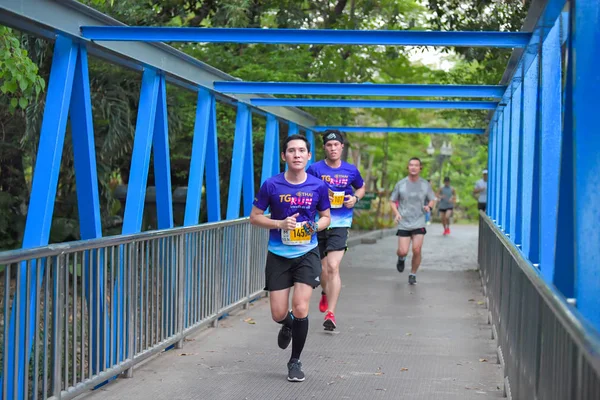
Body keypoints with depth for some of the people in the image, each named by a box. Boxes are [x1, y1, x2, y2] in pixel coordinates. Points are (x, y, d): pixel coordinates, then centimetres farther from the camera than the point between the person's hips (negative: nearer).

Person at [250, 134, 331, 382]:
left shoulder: (318, 186, -5)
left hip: (307, 253, 0)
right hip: (278, 255, 0)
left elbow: (325, 217, 9)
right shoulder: (271, 185, -8)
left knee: (300, 308, -12)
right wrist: (280, 224, -17)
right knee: (279, 314, 1)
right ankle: (288, 325, 42)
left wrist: (315, 226, -14)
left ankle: (295, 362, 10)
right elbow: (255, 217, 0)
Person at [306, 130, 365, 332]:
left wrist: (355, 198, 0)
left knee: (333, 267, -15)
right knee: (322, 268, 14)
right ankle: (325, 293, 48)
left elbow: (361, 187, 21)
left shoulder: (351, 170, 3)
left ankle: (330, 313, -13)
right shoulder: (315, 169, -2)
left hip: (340, 224, -1)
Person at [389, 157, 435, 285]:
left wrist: (429, 206, -9)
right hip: (403, 223, 0)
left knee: (416, 250, -9)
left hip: (419, 223, 0)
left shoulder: (425, 184, 4)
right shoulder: (400, 184, 1)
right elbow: (392, 201, 9)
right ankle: (401, 258, 30)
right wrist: (396, 213, -10)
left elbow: (432, 199, 15)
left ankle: (413, 274, 12)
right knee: (403, 251, -8)